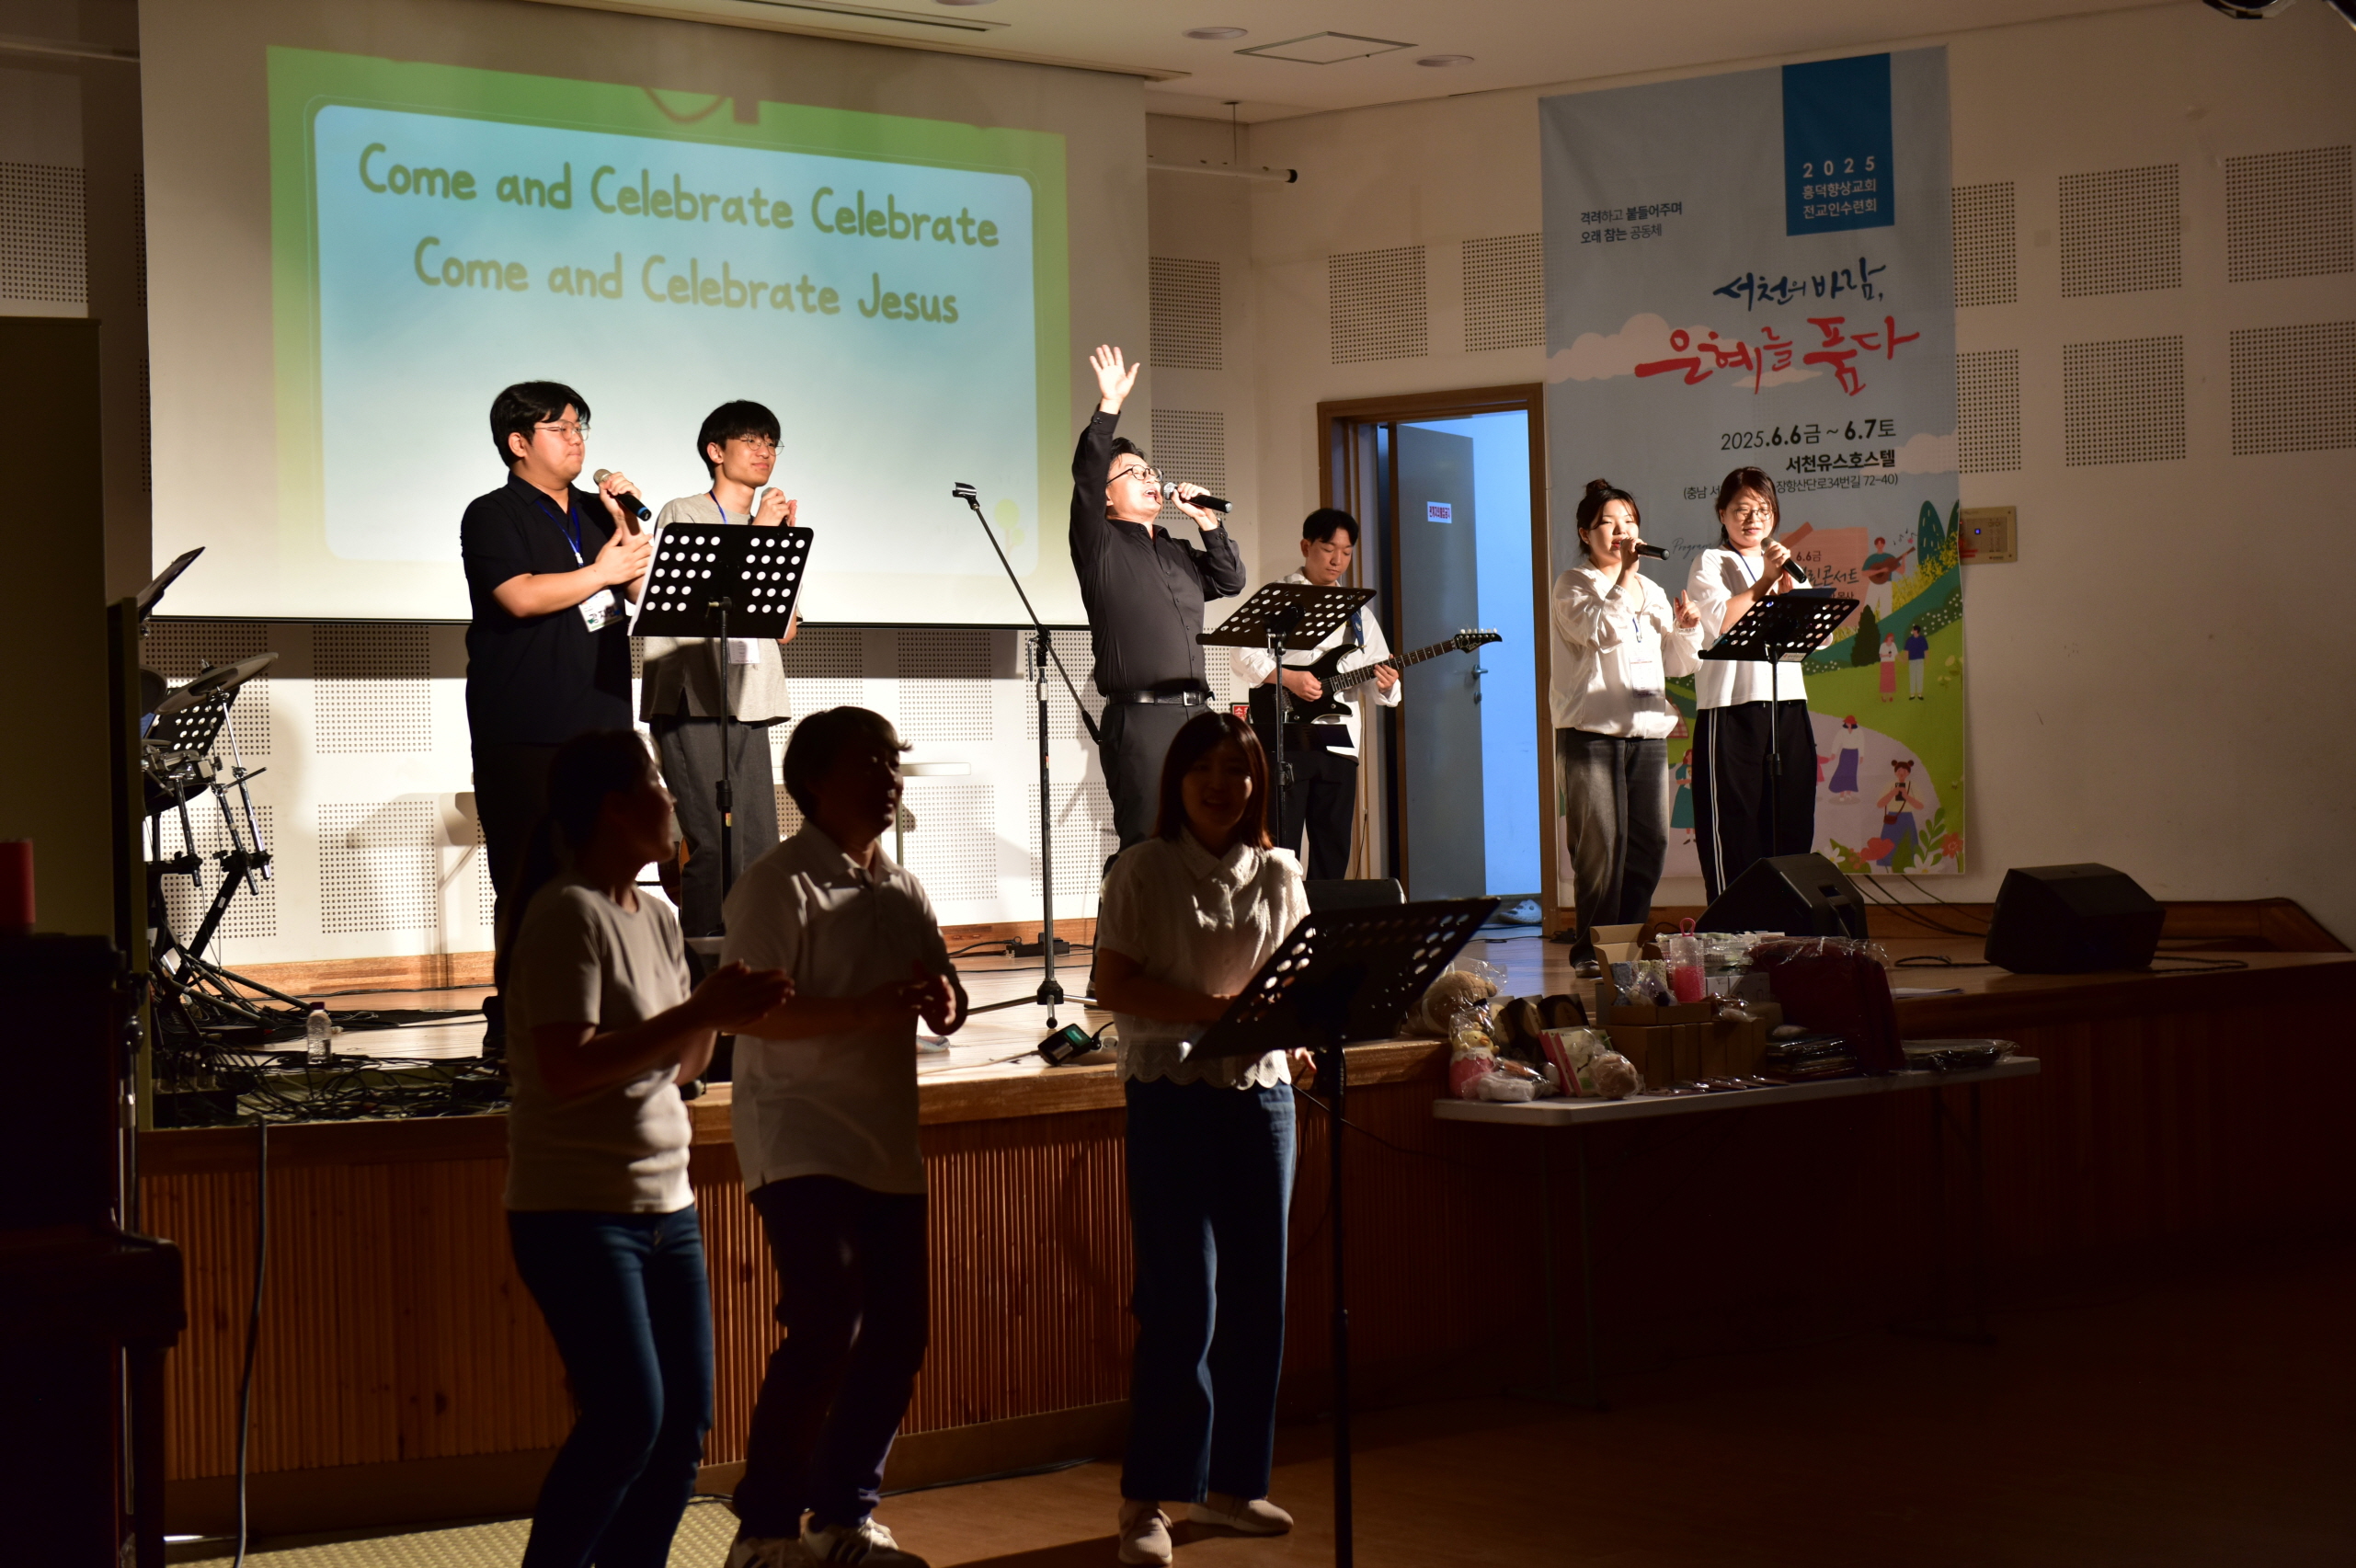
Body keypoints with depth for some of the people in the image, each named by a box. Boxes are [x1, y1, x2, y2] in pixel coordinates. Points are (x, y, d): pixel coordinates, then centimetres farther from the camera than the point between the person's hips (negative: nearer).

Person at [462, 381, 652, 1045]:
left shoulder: (595, 512, 19)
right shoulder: (493, 516, -1)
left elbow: (640, 588, 15)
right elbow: (520, 596, -16)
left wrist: (626, 525, 2)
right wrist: (602, 571, -8)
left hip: (600, 722, 6)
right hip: (525, 733, -6)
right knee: (527, 883, -5)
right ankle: (512, 1015, 1)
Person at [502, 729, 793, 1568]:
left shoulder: (658, 916, 12)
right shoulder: (567, 915, -14)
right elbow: (568, 1069, -24)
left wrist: (717, 1007, -2)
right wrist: (701, 1011, -22)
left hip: (666, 1206, 8)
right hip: (577, 1210, -8)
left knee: (685, 1420, 7)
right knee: (629, 1414, -14)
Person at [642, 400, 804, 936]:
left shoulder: (770, 527, 20)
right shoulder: (682, 515, 3)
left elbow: (785, 629, 13)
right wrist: (754, 537, -10)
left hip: (748, 708, 6)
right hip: (691, 703, -6)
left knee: (760, 849, 0)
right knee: (715, 847, -12)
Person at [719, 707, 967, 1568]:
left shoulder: (903, 891, 13)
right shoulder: (779, 885, -10)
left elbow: (944, 1000, 16)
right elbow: (751, 1014, -18)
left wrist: (941, 999, -8)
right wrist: (869, 1012, -26)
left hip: (889, 1146, 8)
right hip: (803, 1143, -8)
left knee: (896, 1334, 8)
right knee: (826, 1325, -16)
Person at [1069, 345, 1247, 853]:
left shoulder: (1178, 553, 25)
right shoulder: (1101, 544, 4)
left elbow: (1231, 581, 21)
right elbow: (1085, 476, -10)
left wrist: (1208, 523, 10)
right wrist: (1109, 406, -18)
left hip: (1194, 714, 6)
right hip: (1139, 719, -6)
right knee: (1148, 845, -10)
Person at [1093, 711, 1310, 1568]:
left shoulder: (1278, 874, 10)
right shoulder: (1142, 870, -2)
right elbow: (1114, 988, -8)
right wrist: (1210, 1008, -21)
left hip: (1262, 1092, 5)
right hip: (1172, 1096, -4)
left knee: (1256, 1299, 6)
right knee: (1185, 1301, -8)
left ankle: (1229, 1482, 18)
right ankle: (1148, 1499, -1)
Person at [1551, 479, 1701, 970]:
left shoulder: (1651, 592, 20)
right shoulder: (1573, 584, 1)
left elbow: (1678, 664, 21)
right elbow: (1602, 630, -18)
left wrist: (1687, 629, 2)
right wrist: (1626, 576, -15)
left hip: (1646, 731, 6)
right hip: (1591, 731, -6)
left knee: (1650, 840, 2)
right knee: (1601, 841, -9)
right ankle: (1593, 945, -2)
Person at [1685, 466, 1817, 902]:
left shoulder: (1786, 566, 21)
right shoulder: (1710, 563, 6)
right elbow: (1722, 620, -13)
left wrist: (1786, 584, -6)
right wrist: (1765, 582, -8)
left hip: (1788, 709, 5)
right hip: (1731, 713, -5)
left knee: (1791, 830, 3)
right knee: (1734, 829, -6)